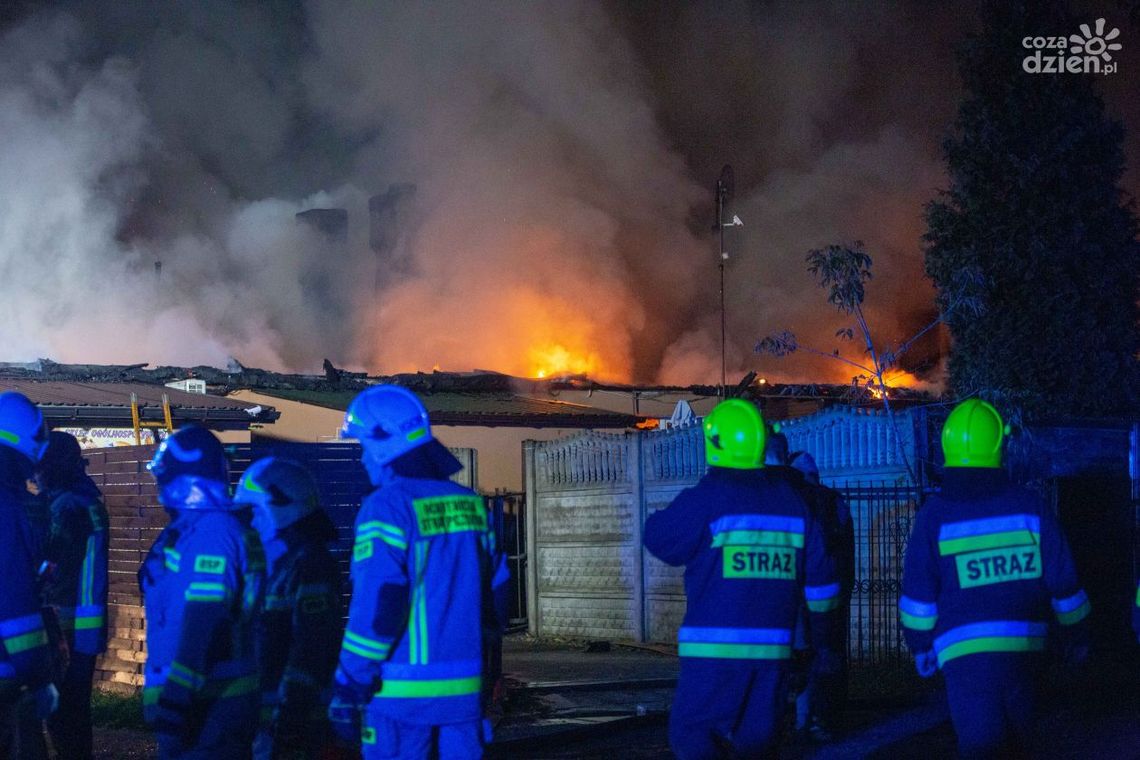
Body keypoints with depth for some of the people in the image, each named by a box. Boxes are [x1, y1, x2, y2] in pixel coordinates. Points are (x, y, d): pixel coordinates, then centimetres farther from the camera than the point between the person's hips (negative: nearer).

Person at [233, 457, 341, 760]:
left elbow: (311, 650, -22)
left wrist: (286, 718, -24)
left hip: (293, 716, -10)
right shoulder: (274, 563, 16)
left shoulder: (309, 566, -15)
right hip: (264, 711, 10)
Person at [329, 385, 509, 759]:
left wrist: (348, 687, -13)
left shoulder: (388, 507, -12)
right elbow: (494, 594, 13)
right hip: (463, 687, 6)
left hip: (403, 690, -6)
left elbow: (376, 605, -17)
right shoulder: (469, 503, 9)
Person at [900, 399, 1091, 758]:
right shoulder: (1029, 507, 0)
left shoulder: (935, 515, -5)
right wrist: (1077, 634, 18)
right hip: (1024, 646, 3)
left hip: (964, 650, -3)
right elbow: (1063, 584, 5)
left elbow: (918, 596, -2)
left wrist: (921, 645, 10)